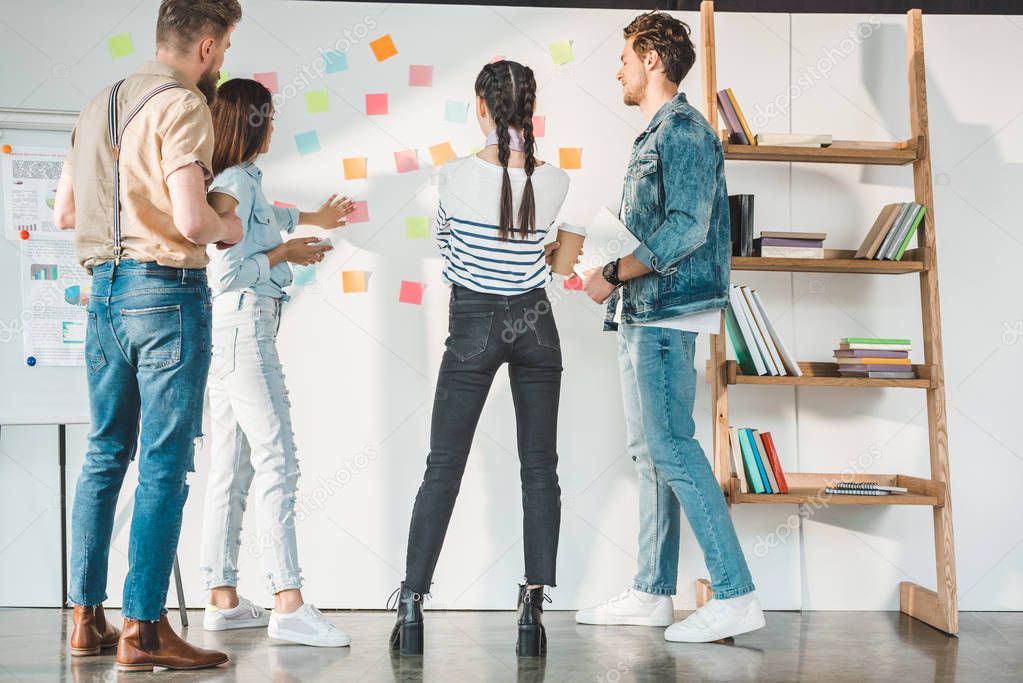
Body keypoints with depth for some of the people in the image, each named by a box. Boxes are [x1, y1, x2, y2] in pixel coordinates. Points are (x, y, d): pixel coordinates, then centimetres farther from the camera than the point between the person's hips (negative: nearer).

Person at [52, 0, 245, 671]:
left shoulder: (100, 105, 16)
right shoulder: (181, 105, -10)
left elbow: (65, 211, 19)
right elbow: (191, 219, -21)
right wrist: (228, 227, -1)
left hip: (105, 291, 8)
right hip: (167, 290, -8)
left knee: (106, 454, 14)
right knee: (166, 463, -4)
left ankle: (88, 618, 18)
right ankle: (144, 628, -3)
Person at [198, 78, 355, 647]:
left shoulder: (245, 180, 16)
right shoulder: (235, 184, -12)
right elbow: (227, 272, -19)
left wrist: (313, 220, 48)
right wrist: (285, 254, -7)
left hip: (236, 329, 10)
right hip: (243, 326, -10)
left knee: (232, 465, 9)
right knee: (277, 460, -12)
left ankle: (223, 598, 13)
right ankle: (289, 603, -14)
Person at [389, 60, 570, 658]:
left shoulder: (458, 176, -11)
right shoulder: (555, 183, -6)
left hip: (473, 325, -1)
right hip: (534, 325, 2)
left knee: (443, 468, 4)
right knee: (539, 469, 6)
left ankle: (412, 605, 4)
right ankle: (534, 609, 3)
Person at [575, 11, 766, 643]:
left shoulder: (683, 128, -10)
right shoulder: (656, 135, 20)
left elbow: (687, 228, -20)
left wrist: (614, 274, -16)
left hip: (665, 314, -10)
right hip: (642, 314, 10)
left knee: (672, 449, -13)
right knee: (649, 452, 11)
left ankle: (736, 595, -11)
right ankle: (652, 593, 17)